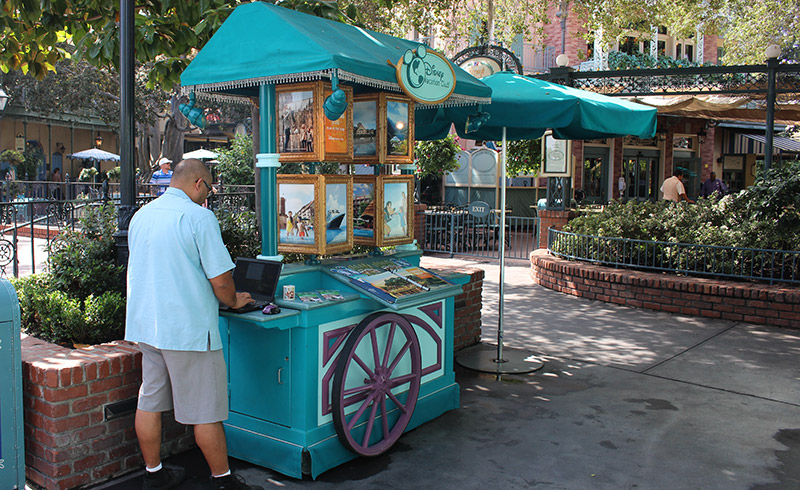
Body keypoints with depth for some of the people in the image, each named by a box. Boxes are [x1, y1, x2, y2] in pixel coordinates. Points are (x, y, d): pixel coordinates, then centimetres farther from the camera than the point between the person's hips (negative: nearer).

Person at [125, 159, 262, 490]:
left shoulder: (141, 215, 10)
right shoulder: (198, 216, -14)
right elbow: (220, 279, -17)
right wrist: (233, 301, 4)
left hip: (145, 324, 8)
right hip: (188, 328, -8)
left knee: (150, 401, 15)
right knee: (205, 410, 3)